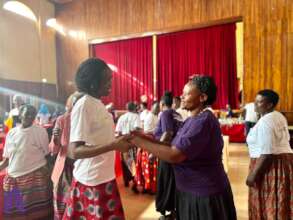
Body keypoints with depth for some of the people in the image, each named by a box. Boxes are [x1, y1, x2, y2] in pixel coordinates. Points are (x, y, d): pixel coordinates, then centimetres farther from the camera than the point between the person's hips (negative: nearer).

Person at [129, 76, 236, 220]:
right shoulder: (192, 120, 7)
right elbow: (175, 146, 3)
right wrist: (145, 137, -7)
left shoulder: (204, 121, -24)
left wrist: (136, 140, -26)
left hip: (205, 194, -8)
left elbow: (174, 155, -31)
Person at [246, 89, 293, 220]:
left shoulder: (265, 121, -21)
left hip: (270, 166, -10)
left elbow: (267, 153, -25)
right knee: (277, 206, 20)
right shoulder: (278, 116, 11)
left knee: (269, 207, 3)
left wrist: (253, 174, -21)